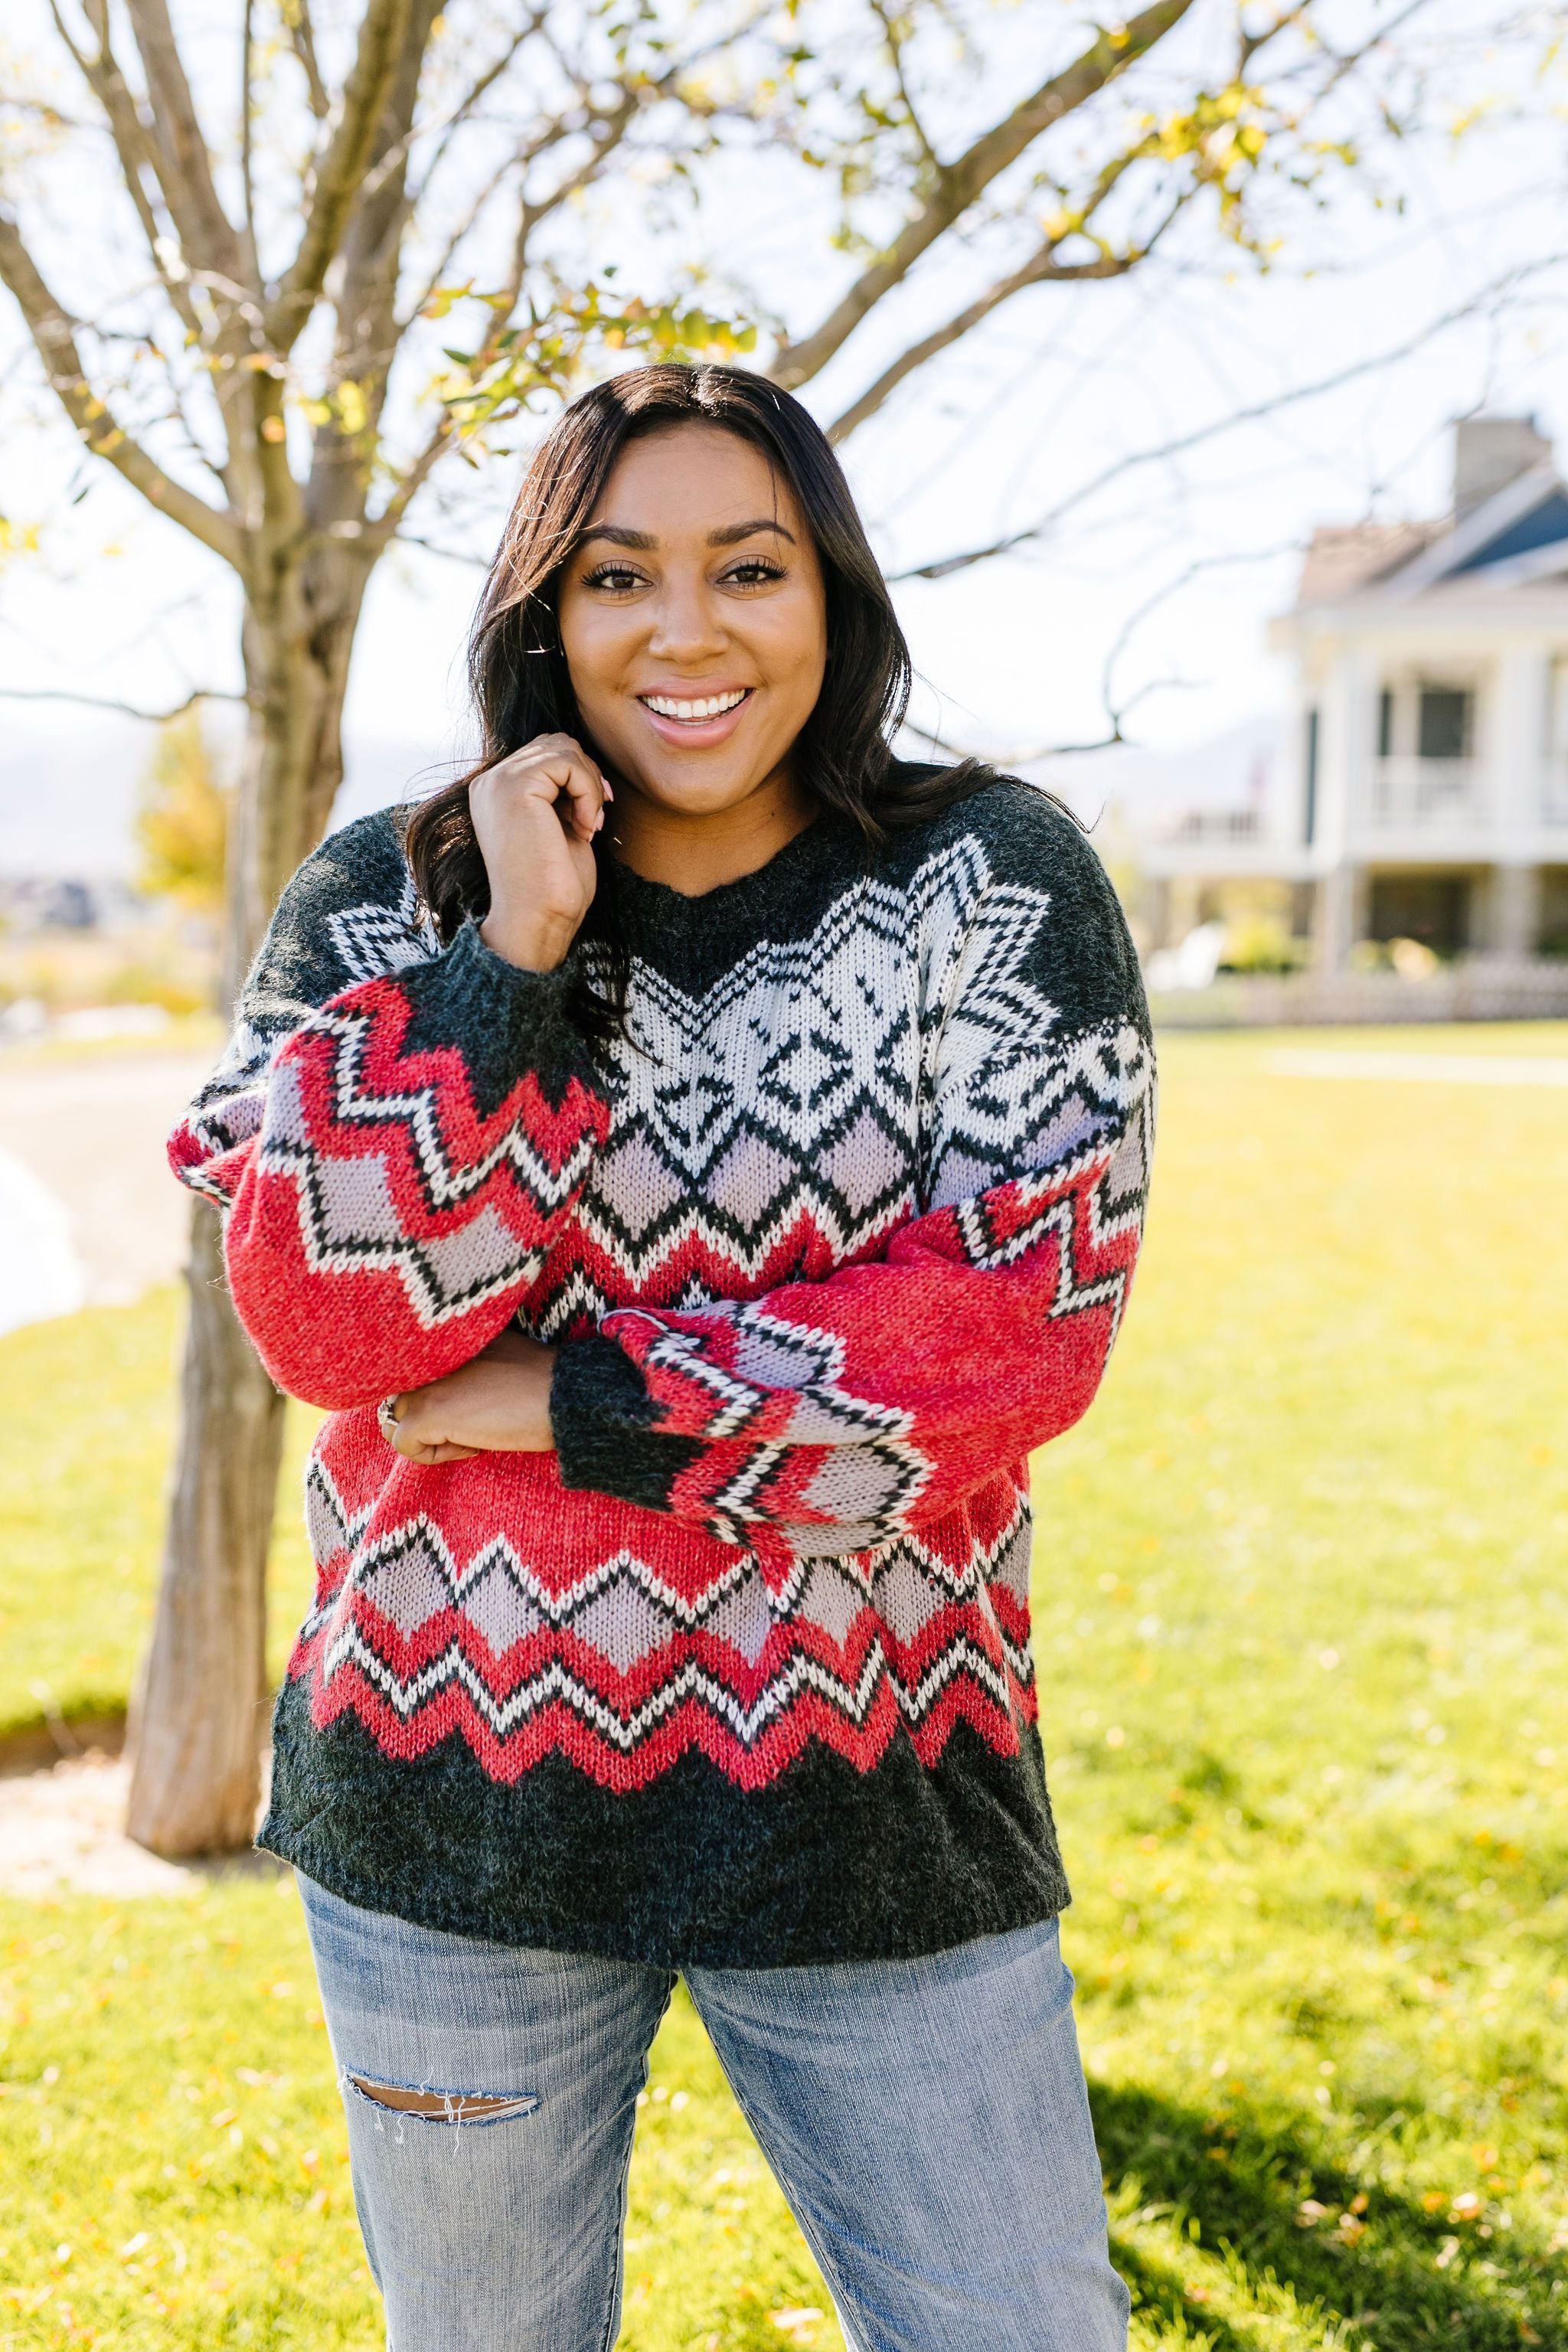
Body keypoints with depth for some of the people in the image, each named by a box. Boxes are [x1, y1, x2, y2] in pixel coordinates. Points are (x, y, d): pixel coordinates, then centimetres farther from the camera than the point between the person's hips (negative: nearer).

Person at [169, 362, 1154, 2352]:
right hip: (452, 1793, 2)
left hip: (874, 1803, -1)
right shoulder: (388, 900, -1)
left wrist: (569, 1403, -16)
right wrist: (510, 952, -19)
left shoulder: (1000, 886, -5)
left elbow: (1023, 1328, -15)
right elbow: (329, 1325, -12)